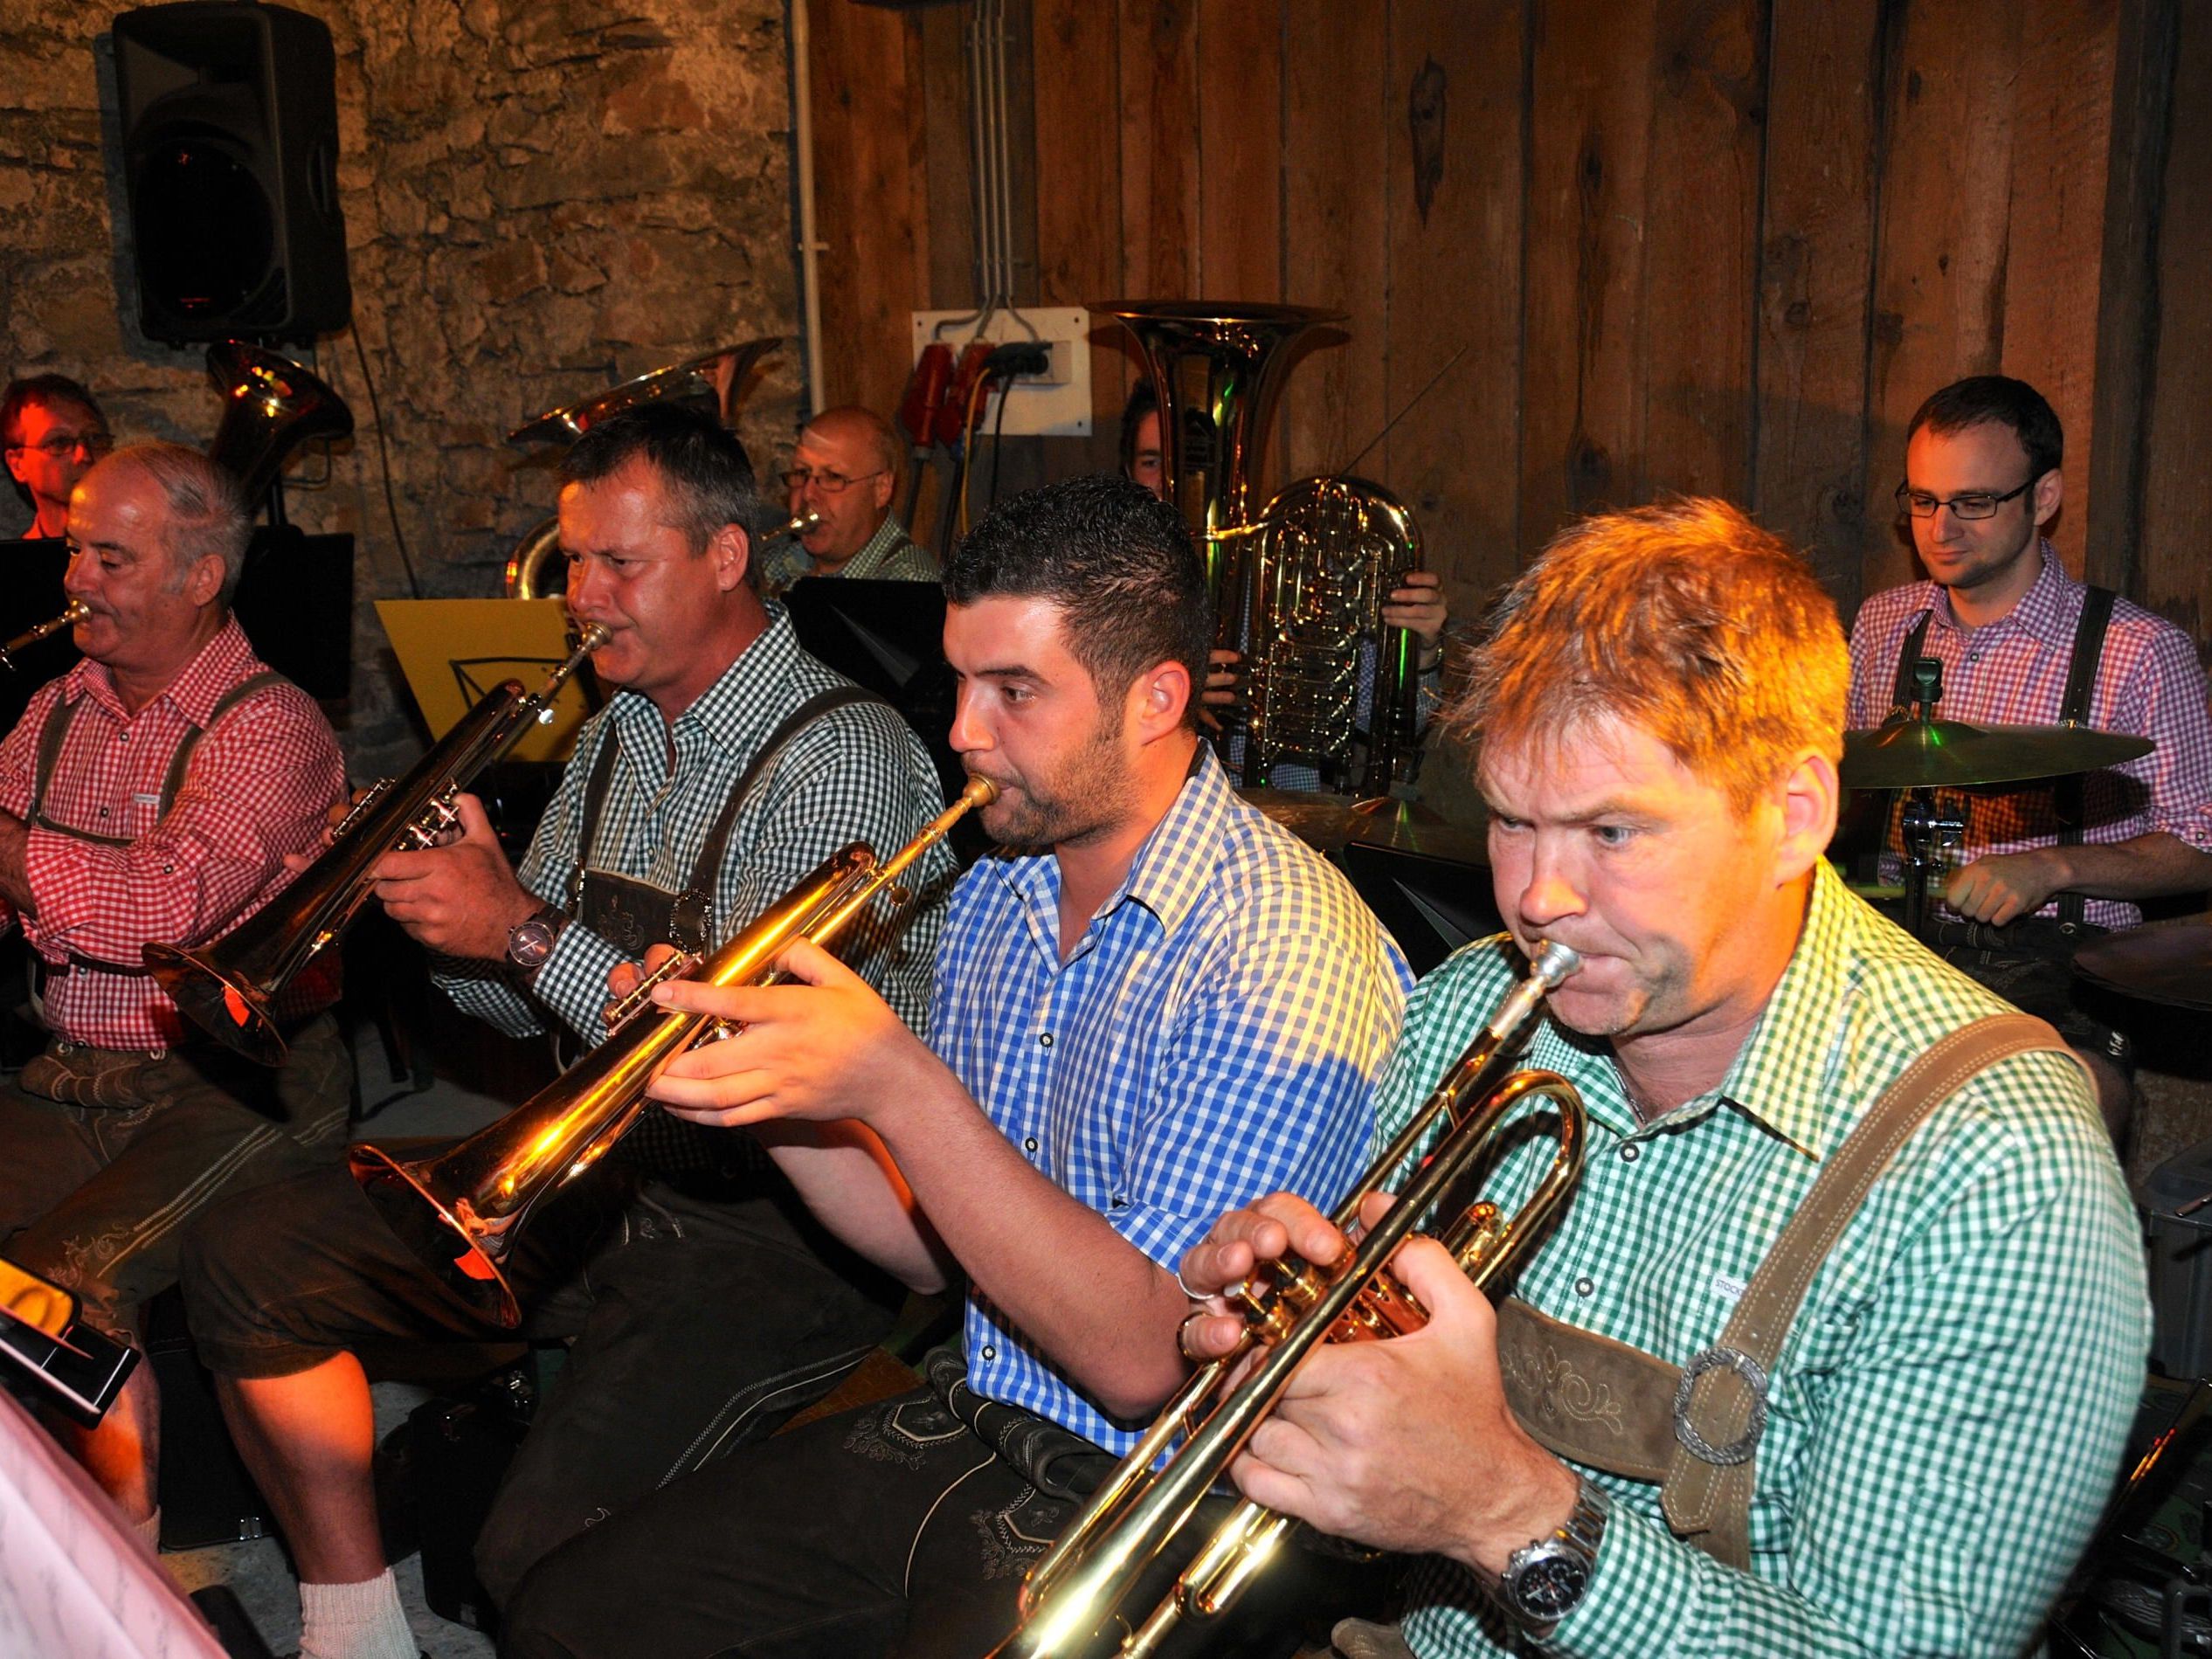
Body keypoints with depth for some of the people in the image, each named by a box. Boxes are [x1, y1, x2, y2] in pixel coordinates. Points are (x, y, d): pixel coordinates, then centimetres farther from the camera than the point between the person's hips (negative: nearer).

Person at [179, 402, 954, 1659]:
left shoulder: (842, 756, -18)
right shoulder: (617, 735, 11)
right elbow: (527, 1003, 14)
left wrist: (527, 932, -23)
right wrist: (446, 905, -8)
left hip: (782, 1215, -8)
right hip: (608, 1172, 9)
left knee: (548, 1555, -27)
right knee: (250, 1263, 4)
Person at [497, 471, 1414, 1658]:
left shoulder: (1287, 949, -22)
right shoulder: (993, 899, 4)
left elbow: (1142, 1361, -25)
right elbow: (936, 1253, 9)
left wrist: (898, 1087, -29)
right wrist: (754, 1086, -6)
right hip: (962, 1430, 7)